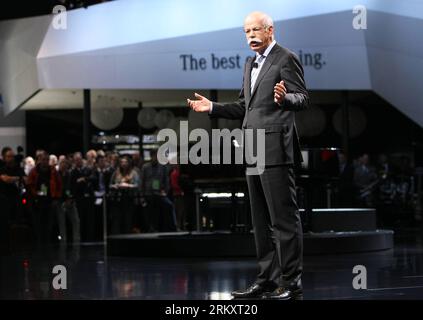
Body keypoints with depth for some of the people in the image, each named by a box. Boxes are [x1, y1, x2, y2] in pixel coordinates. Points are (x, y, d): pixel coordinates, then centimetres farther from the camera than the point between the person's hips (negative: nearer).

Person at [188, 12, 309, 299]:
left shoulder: (286, 59, -5)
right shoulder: (250, 64, 21)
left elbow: (303, 99, -12)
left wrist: (284, 98, -33)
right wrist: (212, 107, 14)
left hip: (276, 149, -9)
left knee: (284, 217, -8)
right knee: (262, 221, 10)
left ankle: (291, 281, -6)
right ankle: (268, 278, 15)